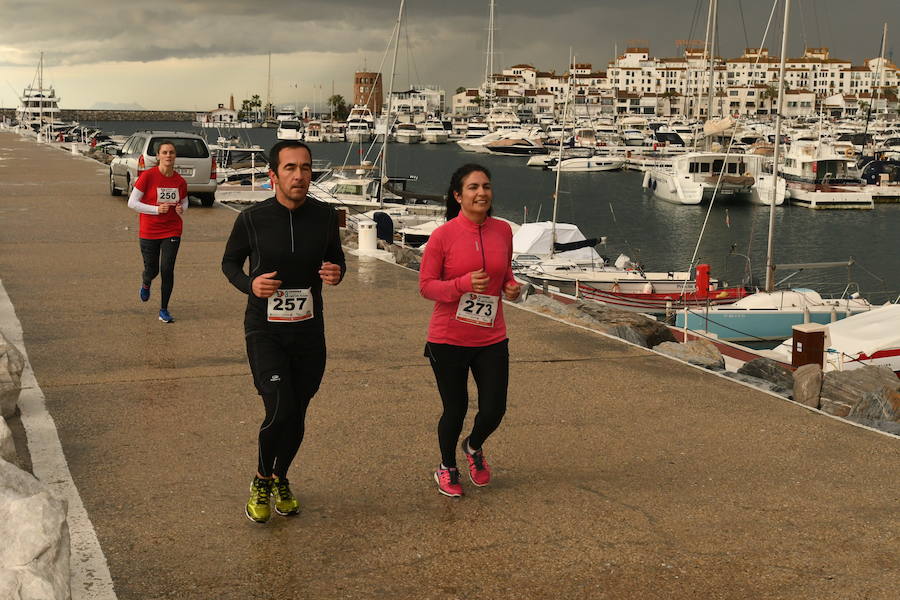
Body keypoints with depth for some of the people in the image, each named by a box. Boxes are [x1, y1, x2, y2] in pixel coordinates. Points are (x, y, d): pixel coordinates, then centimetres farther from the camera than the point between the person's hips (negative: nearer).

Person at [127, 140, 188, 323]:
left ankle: (164, 310, 8)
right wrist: (157, 209, -19)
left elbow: (184, 202, 17)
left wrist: (181, 209, -7)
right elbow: (132, 203, -10)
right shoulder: (148, 176, -12)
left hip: (172, 232, 2)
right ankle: (145, 284, 47)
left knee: (167, 270, -6)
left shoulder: (180, 181, -1)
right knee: (152, 270, 8)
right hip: (149, 232, -2)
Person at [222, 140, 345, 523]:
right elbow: (230, 262, 5)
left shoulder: (324, 216, -3)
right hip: (264, 330, -3)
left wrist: (336, 273, -11)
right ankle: (261, 481, 12)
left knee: (297, 416, 11)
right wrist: (250, 284, -16)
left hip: (309, 332, 3)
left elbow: (336, 258, 13)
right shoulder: (252, 219, -10)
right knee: (280, 410, -16)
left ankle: (280, 478, 38)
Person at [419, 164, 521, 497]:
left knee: (494, 409, 4)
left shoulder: (503, 231, 1)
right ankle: (447, 468, 37)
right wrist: (464, 284, -24)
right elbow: (426, 285, -9)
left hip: (491, 339, 4)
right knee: (455, 409, 9)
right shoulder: (443, 236, -12)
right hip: (449, 339, -3)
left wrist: (510, 287, -4)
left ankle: (473, 447, 40)